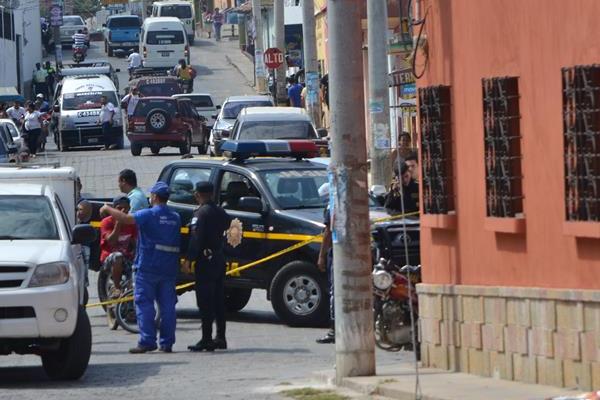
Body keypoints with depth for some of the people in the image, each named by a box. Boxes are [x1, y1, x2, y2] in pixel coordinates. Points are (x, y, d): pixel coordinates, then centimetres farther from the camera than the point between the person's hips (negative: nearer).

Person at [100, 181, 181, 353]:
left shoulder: (149, 215, -10)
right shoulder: (175, 217, 9)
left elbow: (125, 218, -19)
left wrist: (107, 209, -4)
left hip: (148, 267, -6)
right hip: (169, 268, 6)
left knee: (144, 303, -2)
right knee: (167, 305, 7)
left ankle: (147, 341, -9)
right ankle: (167, 343, 7)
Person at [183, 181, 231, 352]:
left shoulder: (201, 213, -12)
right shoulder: (220, 212, 13)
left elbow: (196, 239, -18)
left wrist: (188, 259, -18)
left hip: (205, 259, -8)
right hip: (219, 258, 8)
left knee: (205, 301, -7)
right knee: (218, 300, 13)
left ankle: (206, 339, -10)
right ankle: (220, 337, 15)